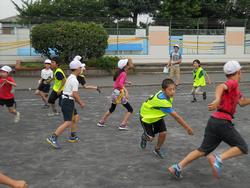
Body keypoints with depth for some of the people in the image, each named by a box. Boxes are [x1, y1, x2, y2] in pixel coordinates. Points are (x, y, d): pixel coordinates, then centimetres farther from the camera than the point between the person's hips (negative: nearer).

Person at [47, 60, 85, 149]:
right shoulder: (74, 80, -16)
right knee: (68, 122, -14)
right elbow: (75, 94, -21)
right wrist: (81, 103, -8)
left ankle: (72, 136, 32)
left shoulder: (70, 78, 15)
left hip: (67, 101, 10)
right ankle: (53, 138, -16)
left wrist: (78, 101, 22)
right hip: (68, 102, -10)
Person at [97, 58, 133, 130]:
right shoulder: (123, 74, -16)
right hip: (119, 93, -9)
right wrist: (126, 91, -34)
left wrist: (126, 82, 16)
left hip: (114, 93, 9)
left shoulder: (119, 72, 8)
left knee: (112, 109, 28)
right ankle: (123, 125, -7)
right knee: (130, 110, 0)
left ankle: (101, 122, 35)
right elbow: (120, 84, -29)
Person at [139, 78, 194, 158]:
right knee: (150, 138, -2)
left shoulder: (164, 93, -20)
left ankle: (157, 149, 19)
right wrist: (187, 128, -39)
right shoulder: (162, 101, -44)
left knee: (163, 133, -7)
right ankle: (144, 136, 36)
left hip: (157, 115, 7)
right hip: (146, 116, -6)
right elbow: (176, 117, -42)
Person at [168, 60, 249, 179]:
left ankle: (177, 167, 4)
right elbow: (220, 87, -29)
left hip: (213, 120, 9)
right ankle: (218, 159, -19)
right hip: (223, 122, -9)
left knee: (204, 150, 10)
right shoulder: (233, 83, -7)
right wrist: (217, 100, -48)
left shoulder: (234, 87, 22)